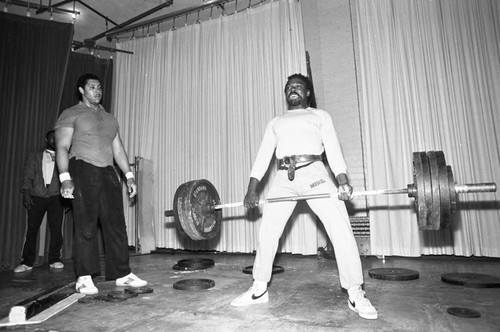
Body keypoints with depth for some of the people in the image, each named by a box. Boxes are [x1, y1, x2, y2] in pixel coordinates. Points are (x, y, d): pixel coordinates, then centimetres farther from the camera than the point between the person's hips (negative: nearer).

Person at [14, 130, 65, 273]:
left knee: (56, 229, -4)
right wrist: (26, 193, -6)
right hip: (37, 197, 0)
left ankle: (54, 259, 4)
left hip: (55, 197, 0)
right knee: (32, 229, 0)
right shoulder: (34, 155, 14)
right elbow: (27, 175, 7)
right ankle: (27, 262, 8)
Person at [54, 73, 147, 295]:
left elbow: (118, 149, 19)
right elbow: (62, 148, -3)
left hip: (108, 172, 5)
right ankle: (84, 278, 7)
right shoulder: (71, 114, 6)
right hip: (83, 170, -4)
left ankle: (122, 274, 9)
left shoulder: (109, 118, 22)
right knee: (86, 226, -4)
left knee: (116, 224, 1)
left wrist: (129, 175, 10)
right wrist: (65, 178, -16)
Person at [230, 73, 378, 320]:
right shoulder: (275, 122, 26)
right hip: (283, 178, 3)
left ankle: (356, 295, 2)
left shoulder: (320, 116, 19)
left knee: (341, 231, -12)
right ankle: (259, 290, 18)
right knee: (266, 233, 0)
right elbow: (263, 156, 16)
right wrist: (252, 189, 3)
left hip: (313, 172, -2)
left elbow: (333, 150, 4)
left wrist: (343, 182, -12)